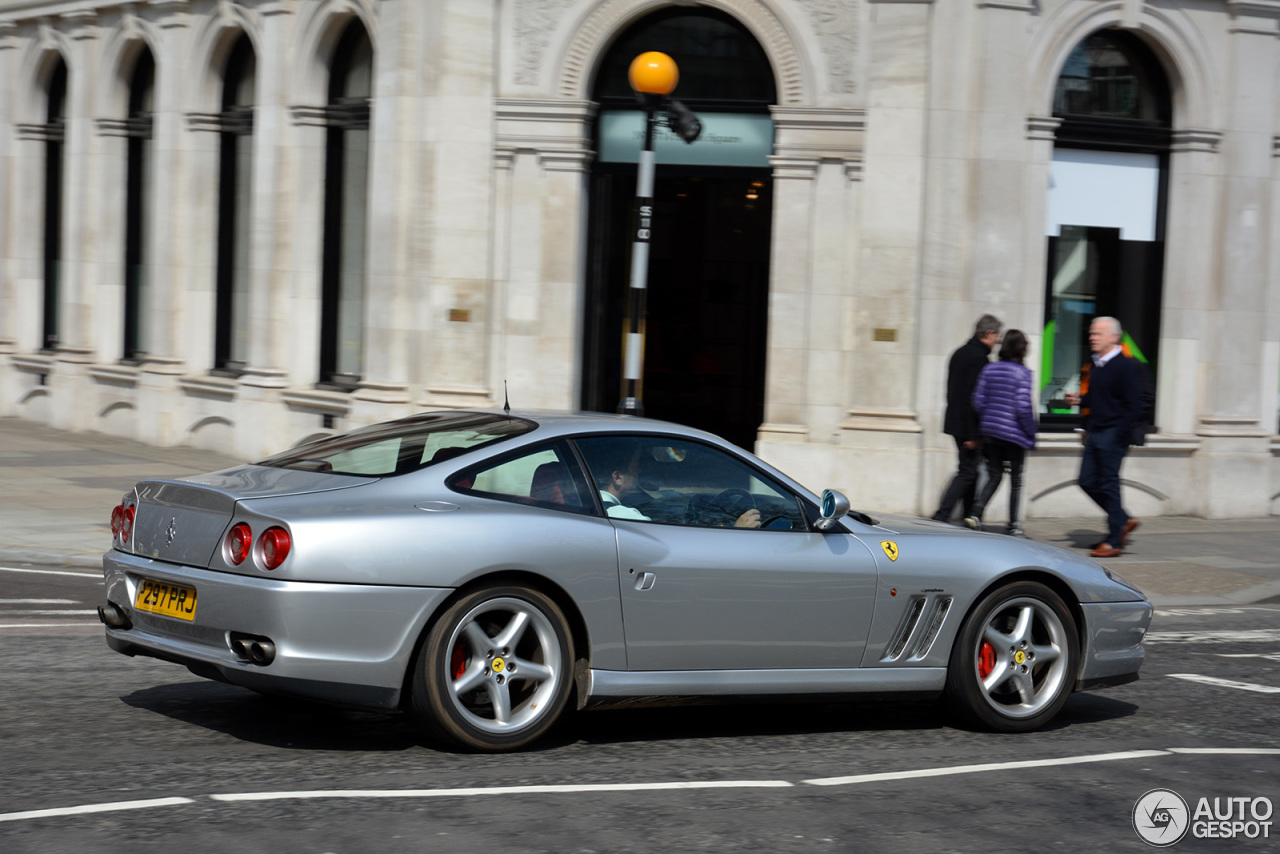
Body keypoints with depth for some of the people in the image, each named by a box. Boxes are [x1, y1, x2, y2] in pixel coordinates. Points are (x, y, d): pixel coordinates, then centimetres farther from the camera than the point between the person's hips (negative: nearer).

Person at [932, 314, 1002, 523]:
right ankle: (941, 516, -13)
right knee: (967, 472, -6)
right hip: (968, 426, -10)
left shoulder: (960, 353, 13)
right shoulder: (979, 357, -17)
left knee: (969, 469, 16)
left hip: (955, 422, 10)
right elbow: (974, 397, -21)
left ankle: (970, 518, 20)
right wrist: (973, 434, -20)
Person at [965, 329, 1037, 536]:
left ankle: (976, 513, -7)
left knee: (994, 476, 13)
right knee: (1016, 480, 10)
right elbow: (1023, 407, -16)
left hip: (990, 432, 4)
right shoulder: (1022, 373, -12)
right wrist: (1031, 434, -6)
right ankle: (1012, 526, 16)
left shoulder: (989, 369, 3)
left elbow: (978, 401, 4)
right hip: (1014, 434, -4)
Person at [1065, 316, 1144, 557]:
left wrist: (1119, 435, -18)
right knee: (1087, 481, 8)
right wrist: (1080, 400, 4)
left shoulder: (1126, 366, -12)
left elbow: (1134, 406, -14)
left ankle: (1114, 541, 4)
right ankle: (1123, 520, 24)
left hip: (1113, 435, -8)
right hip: (1094, 433, 8)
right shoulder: (1096, 365, 13)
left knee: (1108, 483, -4)